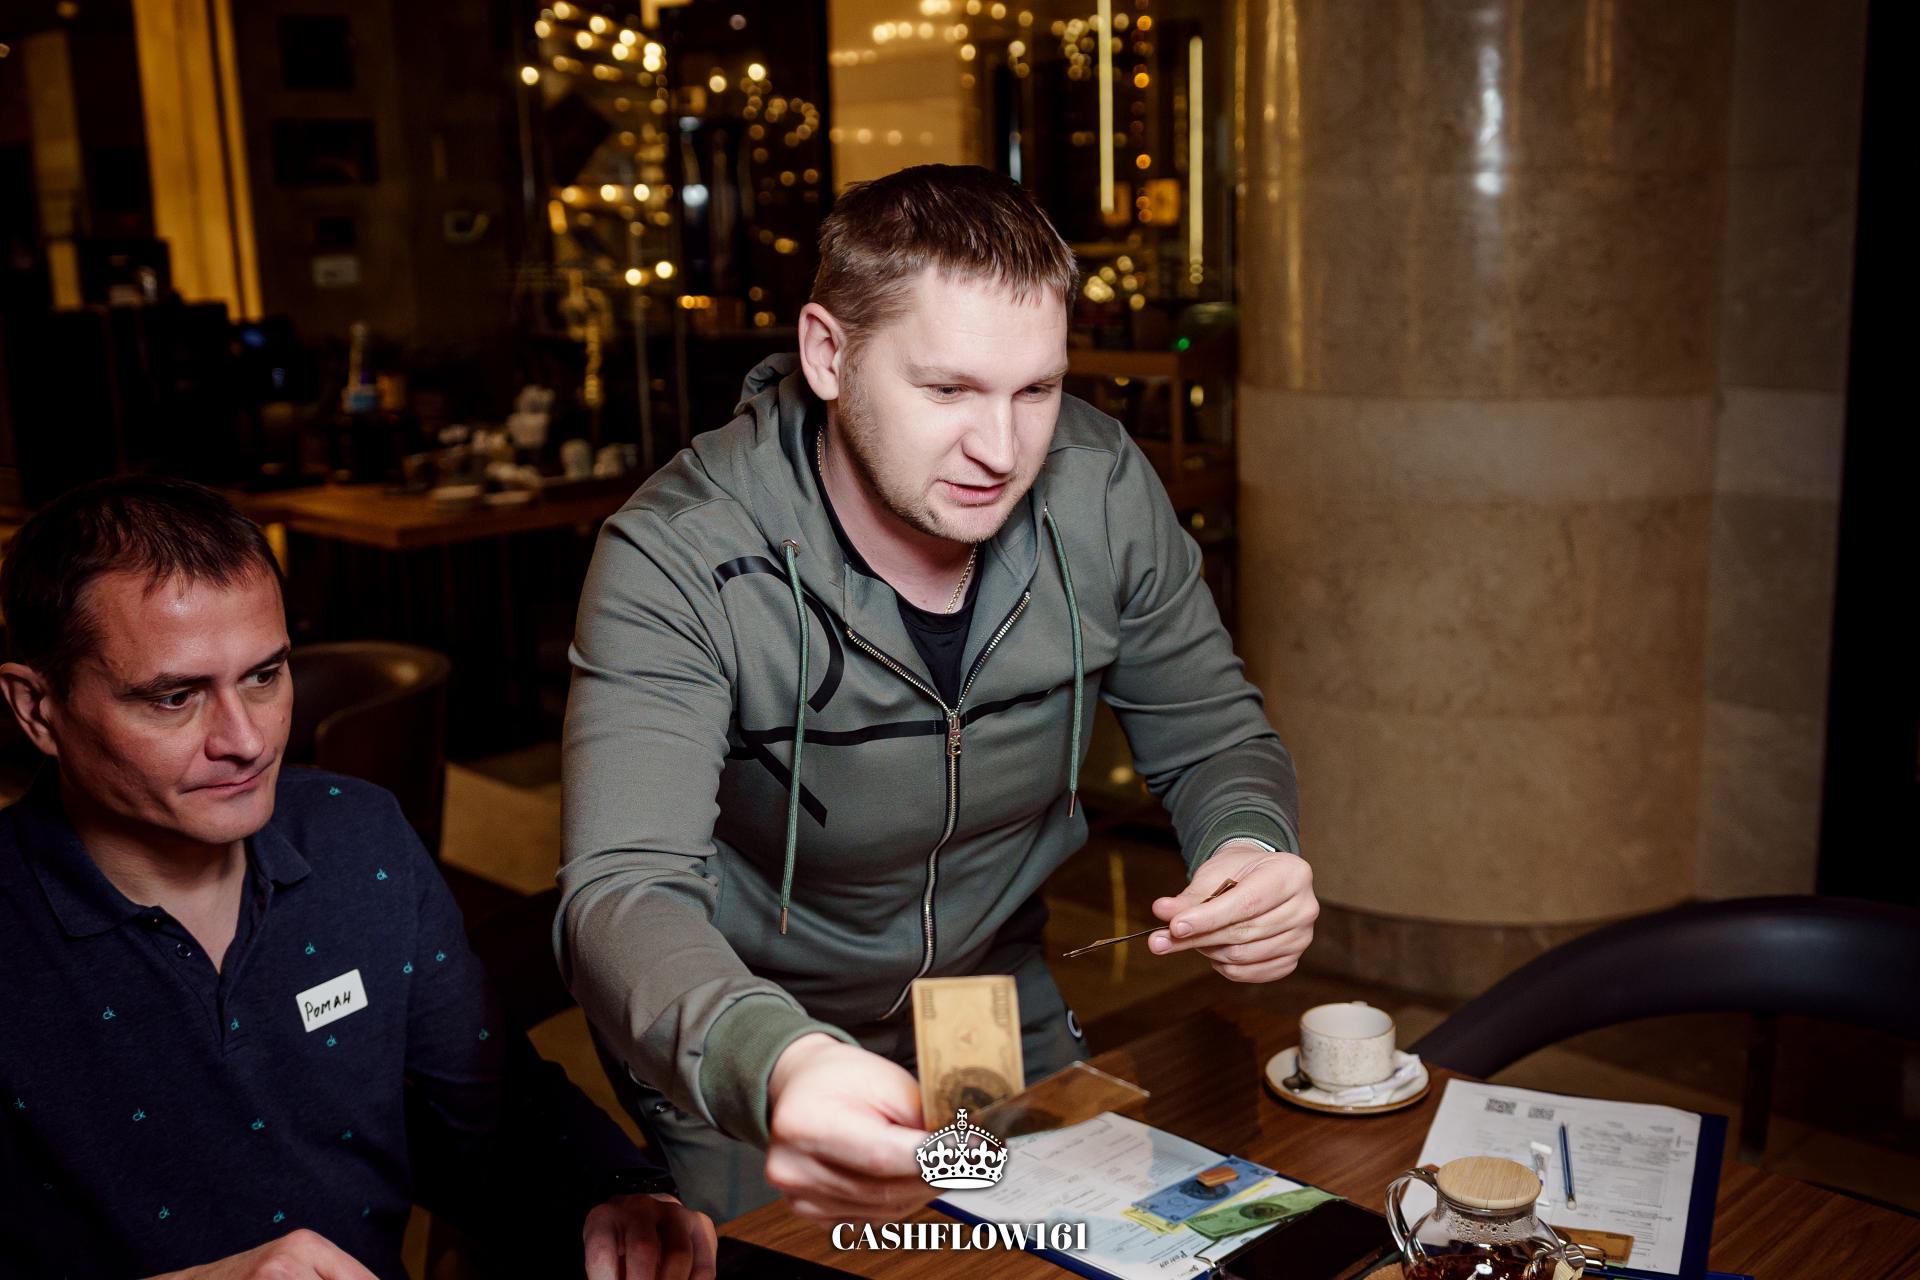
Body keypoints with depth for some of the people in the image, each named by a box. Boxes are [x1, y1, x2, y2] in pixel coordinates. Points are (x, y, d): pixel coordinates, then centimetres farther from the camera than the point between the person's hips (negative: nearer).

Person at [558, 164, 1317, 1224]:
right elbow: (623, 894, -39)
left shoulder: (1100, 490, -17)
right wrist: (776, 1067, -60)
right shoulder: (677, 561, -30)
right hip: (742, 1063, -4)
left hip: (1000, 1009, 4)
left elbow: (1211, 739, -5)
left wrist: (1250, 850, -29)